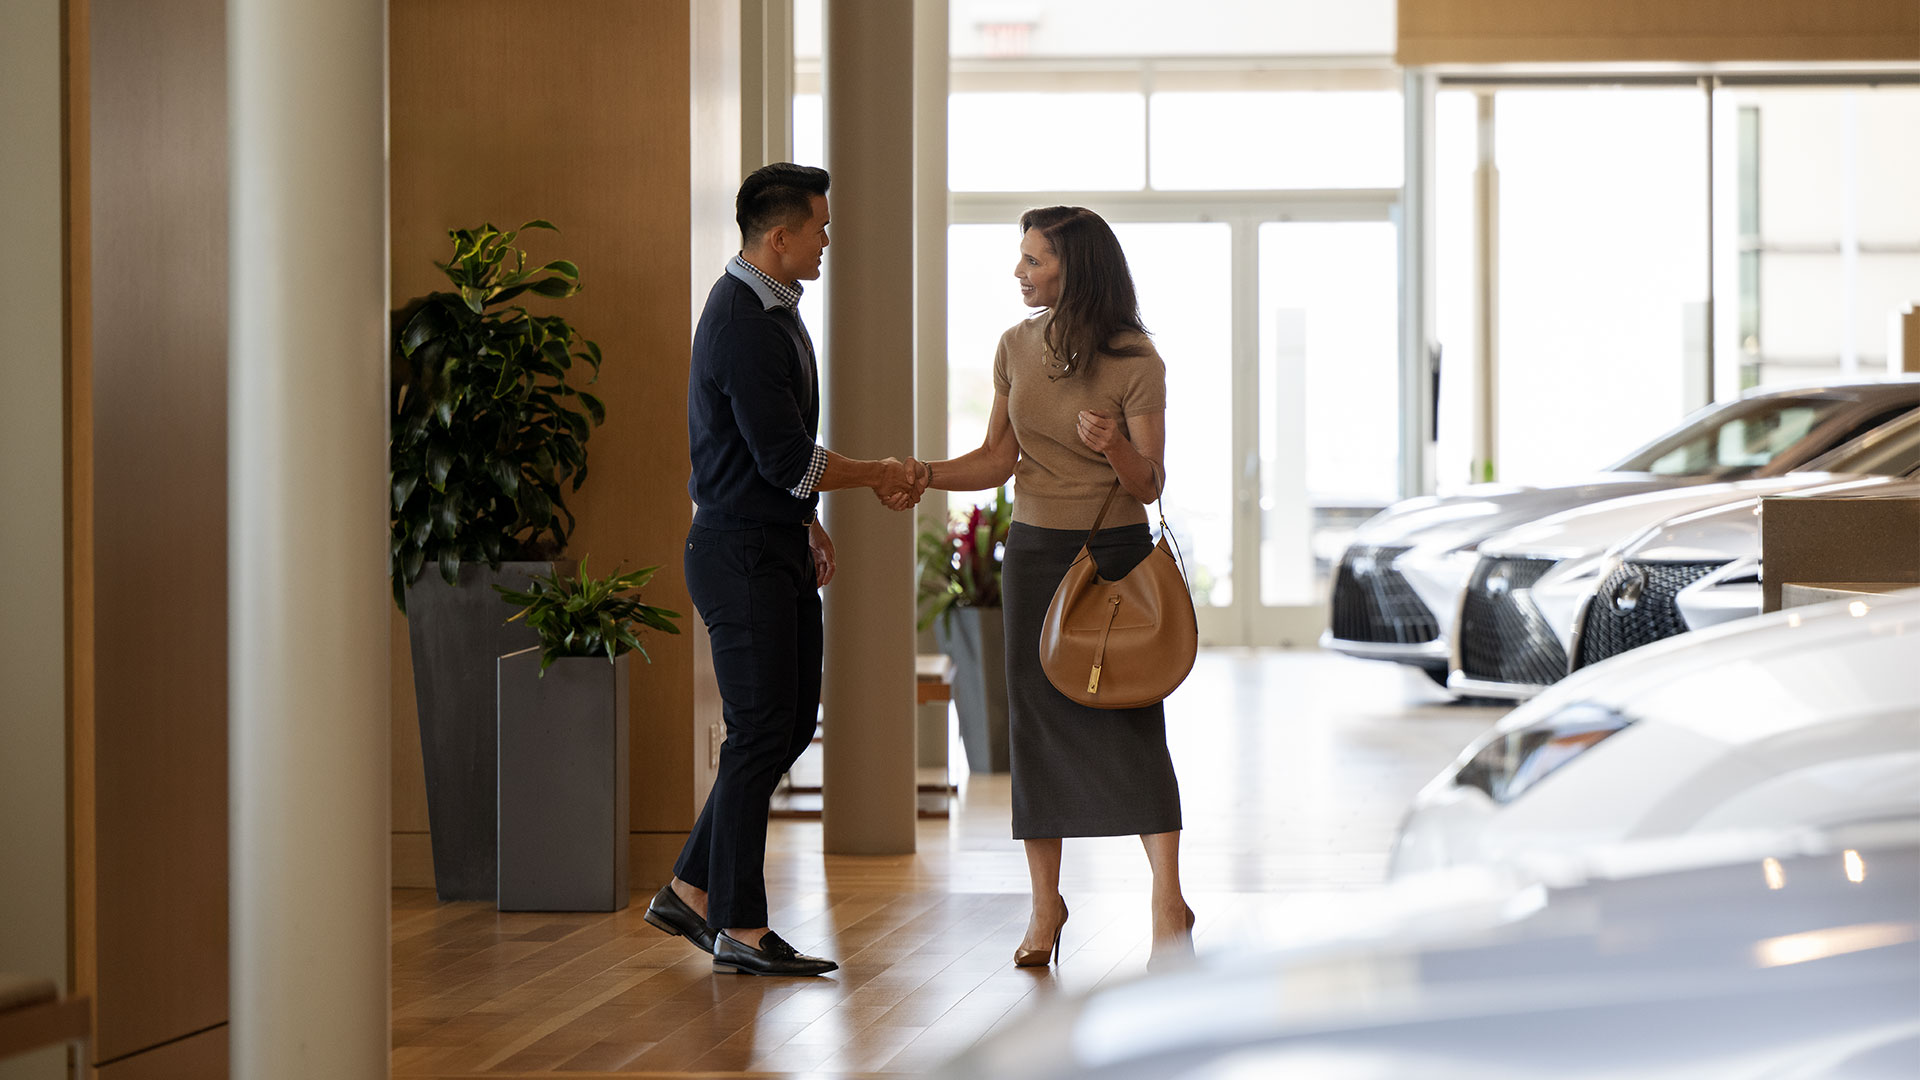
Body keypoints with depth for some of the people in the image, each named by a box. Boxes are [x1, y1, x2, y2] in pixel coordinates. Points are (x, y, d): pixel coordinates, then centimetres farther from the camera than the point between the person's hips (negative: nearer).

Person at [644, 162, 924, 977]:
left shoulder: (773, 310, 13)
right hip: (740, 551, -10)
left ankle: (691, 889, 19)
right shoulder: (741, 325, -20)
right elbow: (788, 460, -22)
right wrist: (879, 477, -9)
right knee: (761, 733, -6)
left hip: (778, 548, 10)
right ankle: (739, 929, 0)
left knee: (791, 724, 12)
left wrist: (808, 520, 21)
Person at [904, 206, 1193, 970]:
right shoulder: (1017, 347, 3)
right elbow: (998, 459, 8)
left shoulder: (1136, 364, -12)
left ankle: (1168, 901, -4)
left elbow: (1150, 485, -11)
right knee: (1036, 717, 5)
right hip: (1034, 551, 5)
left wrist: (1114, 447, -30)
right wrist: (924, 476, -6)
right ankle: (1045, 903, 15)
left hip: (1116, 553, -5)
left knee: (1130, 720, -8)